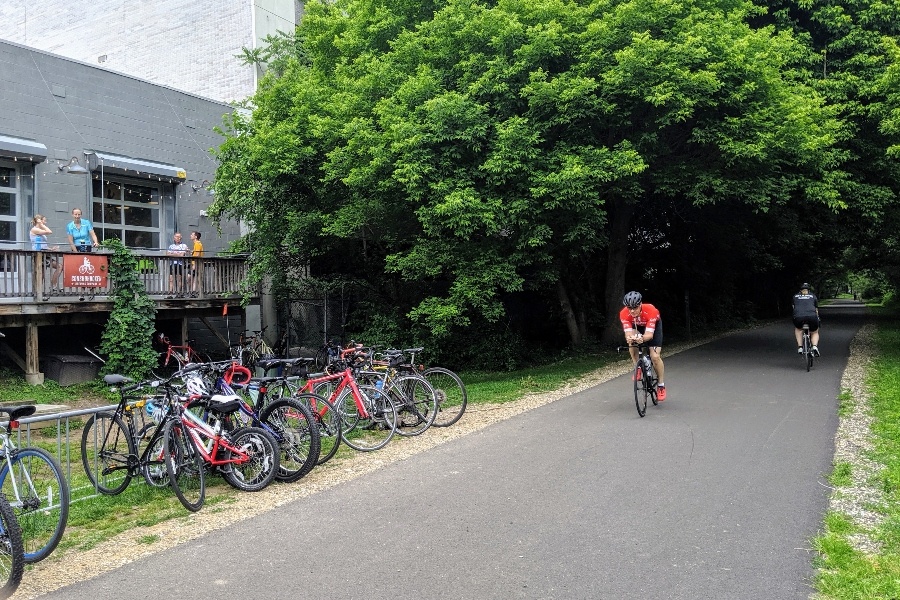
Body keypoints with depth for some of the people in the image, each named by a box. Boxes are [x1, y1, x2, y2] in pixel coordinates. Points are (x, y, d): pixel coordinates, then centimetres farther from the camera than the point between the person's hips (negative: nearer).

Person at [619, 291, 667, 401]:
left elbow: (649, 334, -43)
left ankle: (661, 385, 3)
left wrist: (641, 338, -64)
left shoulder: (650, 310, -40)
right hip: (637, 325, 2)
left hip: (654, 325, -2)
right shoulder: (624, 314, -34)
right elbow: (628, 333, -38)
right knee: (632, 345, -29)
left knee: (655, 356, -14)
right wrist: (629, 338, -61)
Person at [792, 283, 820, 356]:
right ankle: (815, 347, 0)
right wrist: (817, 319, 47)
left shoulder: (795, 296, 25)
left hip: (799, 317, 0)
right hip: (812, 317, 0)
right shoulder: (813, 296, 25)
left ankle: (800, 347, 20)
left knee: (798, 329, 33)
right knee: (815, 333, 26)